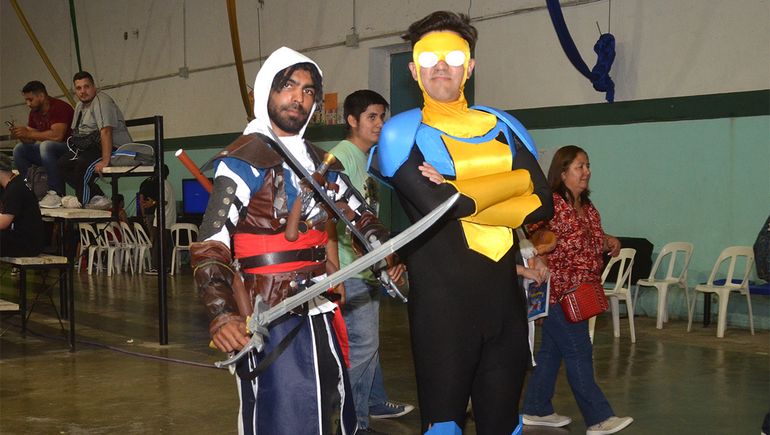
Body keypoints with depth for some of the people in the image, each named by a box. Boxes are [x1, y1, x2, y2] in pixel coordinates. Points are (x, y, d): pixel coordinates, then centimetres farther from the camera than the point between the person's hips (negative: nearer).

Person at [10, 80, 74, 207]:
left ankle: (56, 194, -31)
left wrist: (29, 134, -21)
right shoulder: (34, 112, 11)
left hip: (68, 148, -9)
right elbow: (30, 140, 11)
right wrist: (20, 134, -11)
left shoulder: (60, 107, -15)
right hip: (48, 150, 9)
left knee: (46, 146, -35)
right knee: (19, 149, -6)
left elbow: (57, 135, -27)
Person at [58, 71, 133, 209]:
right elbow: (75, 133, 21)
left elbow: (106, 131, -25)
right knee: (63, 164, -4)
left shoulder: (101, 101, -14)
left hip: (115, 148, -10)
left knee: (84, 164, -32)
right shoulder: (80, 106, 18)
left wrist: (105, 161, -33)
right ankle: (97, 198, -8)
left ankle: (84, 202, -11)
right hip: (94, 148, 10)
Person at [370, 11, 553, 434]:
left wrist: (460, 194, -12)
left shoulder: (502, 126, 10)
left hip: (504, 292, 5)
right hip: (441, 297, -5)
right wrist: (514, 181, -10)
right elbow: (435, 204, -20)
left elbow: (542, 202, -2)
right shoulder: (402, 133, -4)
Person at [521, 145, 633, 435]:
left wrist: (609, 242, 8)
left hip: (579, 291, 9)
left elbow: (594, 243, 25)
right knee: (578, 354, -5)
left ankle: (536, 410, 22)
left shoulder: (588, 208, 14)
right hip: (559, 290, -8)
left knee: (551, 351, 14)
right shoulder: (551, 203, -12)